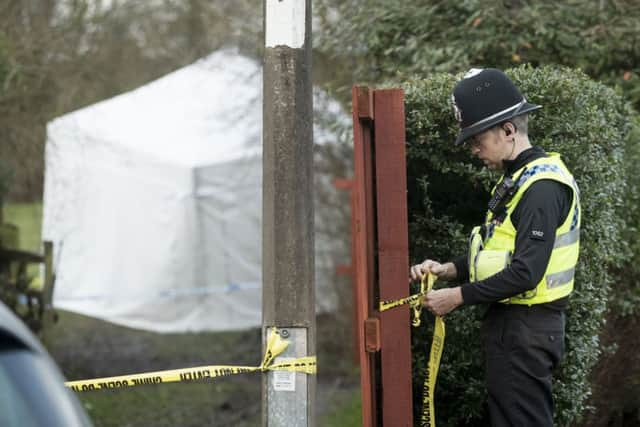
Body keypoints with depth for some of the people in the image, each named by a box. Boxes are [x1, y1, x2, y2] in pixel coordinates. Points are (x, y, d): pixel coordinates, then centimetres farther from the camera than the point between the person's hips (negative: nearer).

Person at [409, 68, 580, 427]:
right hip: (509, 323, 10)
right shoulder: (517, 179, 13)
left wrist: (458, 296, -19)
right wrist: (449, 270, 4)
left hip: (527, 329, -10)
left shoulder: (541, 188, -19)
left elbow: (526, 272, -25)